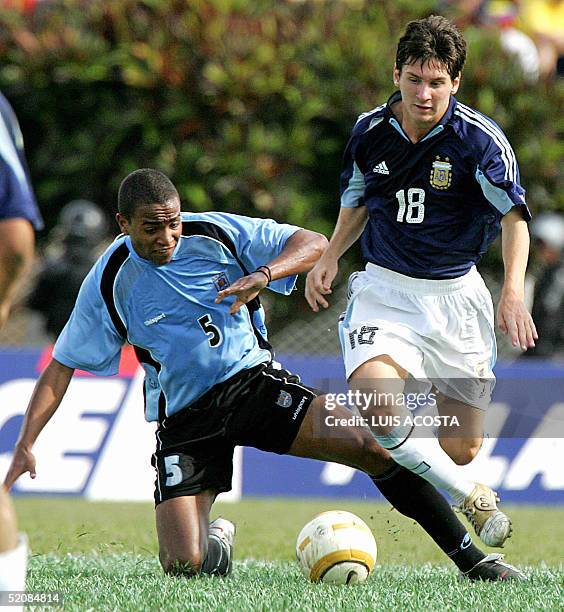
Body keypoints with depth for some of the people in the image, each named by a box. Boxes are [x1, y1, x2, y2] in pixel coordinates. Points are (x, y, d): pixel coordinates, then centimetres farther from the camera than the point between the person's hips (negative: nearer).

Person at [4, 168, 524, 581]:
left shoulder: (217, 232, -6)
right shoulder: (109, 283, -6)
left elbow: (313, 243, -7)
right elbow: (61, 368, -1)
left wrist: (264, 275, -27)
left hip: (254, 382, 0)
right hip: (183, 419, 0)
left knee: (372, 445, -21)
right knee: (184, 566, -17)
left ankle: (470, 558, -11)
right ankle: (219, 538, 24)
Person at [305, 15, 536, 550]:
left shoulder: (480, 139, -13)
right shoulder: (370, 131, -2)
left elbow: (513, 215, -19)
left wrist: (513, 293, -34)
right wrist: (330, 258, 3)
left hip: (455, 295, -1)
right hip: (384, 289, 1)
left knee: (463, 449, 2)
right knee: (374, 397, -29)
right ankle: (469, 498, -9)